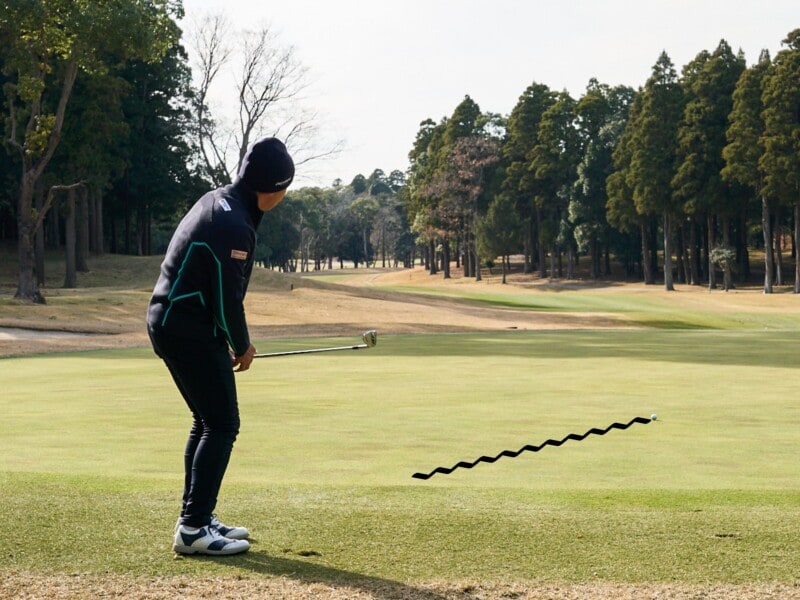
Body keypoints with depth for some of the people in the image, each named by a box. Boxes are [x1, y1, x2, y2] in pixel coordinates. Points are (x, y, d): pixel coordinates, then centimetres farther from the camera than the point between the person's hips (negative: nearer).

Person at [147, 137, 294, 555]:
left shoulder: (218, 202, 12)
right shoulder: (234, 226, -21)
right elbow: (227, 297, -18)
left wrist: (233, 340, 15)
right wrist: (241, 346, -2)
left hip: (170, 321, 10)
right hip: (189, 330, -10)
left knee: (207, 421, 16)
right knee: (222, 424, -7)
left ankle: (197, 518, 22)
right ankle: (193, 528, -7)